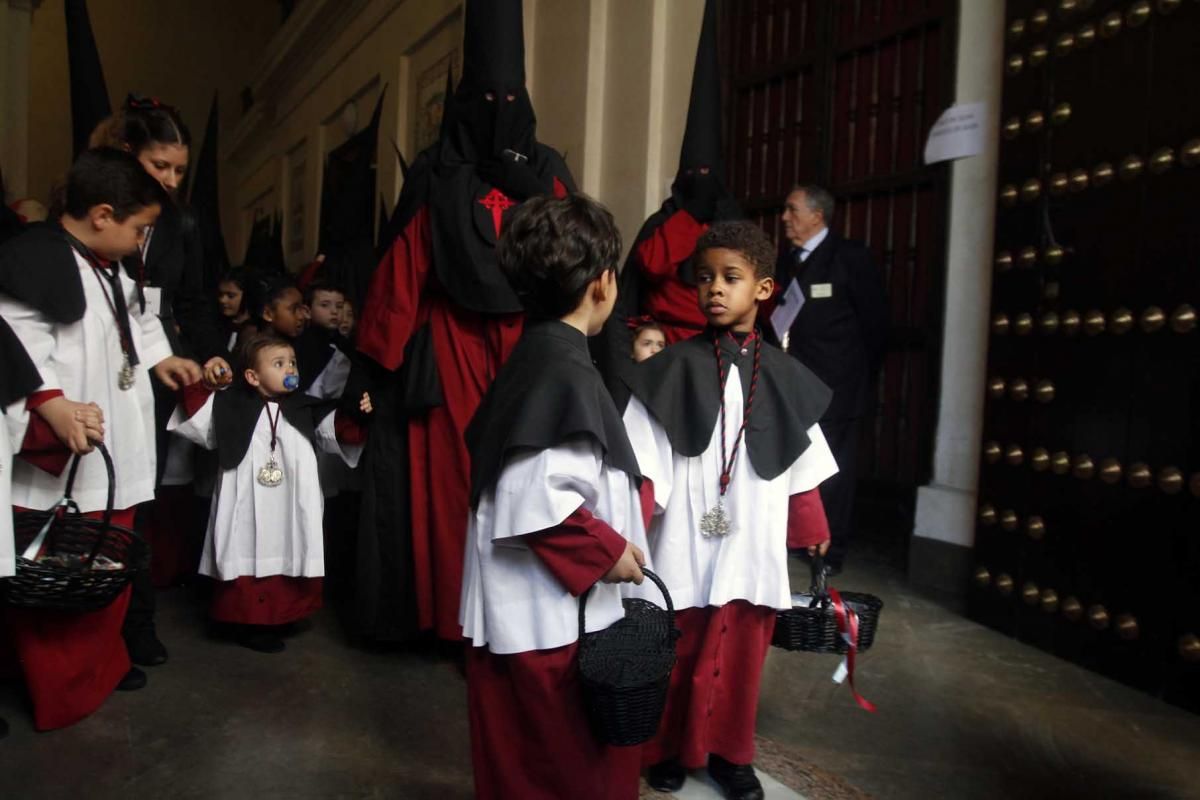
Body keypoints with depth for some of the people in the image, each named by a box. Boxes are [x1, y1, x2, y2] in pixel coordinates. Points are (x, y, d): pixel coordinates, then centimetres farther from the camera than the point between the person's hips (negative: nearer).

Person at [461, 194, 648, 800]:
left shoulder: (533, 354, 8)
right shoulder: (567, 371, -21)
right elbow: (536, 502, -28)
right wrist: (607, 549, -14)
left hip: (534, 613, 10)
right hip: (547, 620, -10)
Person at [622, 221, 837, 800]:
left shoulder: (782, 375, 3)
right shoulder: (674, 369, -6)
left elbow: (802, 463, 12)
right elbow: (646, 464, -6)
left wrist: (811, 529, 17)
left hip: (752, 546, 3)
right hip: (686, 544, -2)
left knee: (741, 655, 13)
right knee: (676, 655, 10)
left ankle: (729, 752, 35)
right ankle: (664, 748, 34)